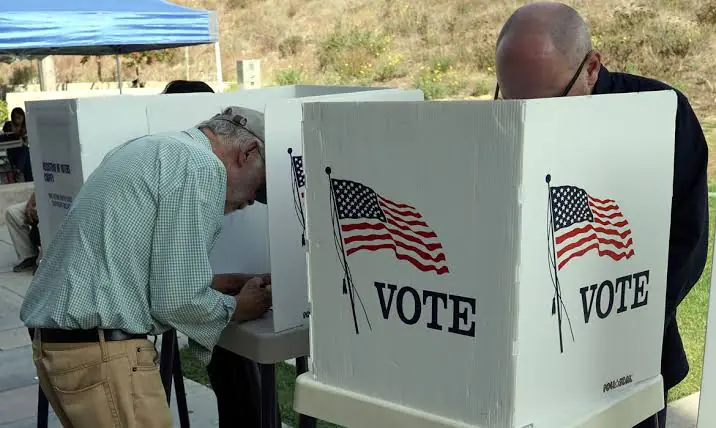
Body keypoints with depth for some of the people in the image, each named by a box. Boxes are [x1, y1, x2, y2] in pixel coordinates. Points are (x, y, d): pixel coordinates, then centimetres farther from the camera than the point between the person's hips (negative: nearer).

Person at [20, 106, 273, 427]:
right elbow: (177, 302, -16)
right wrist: (236, 308, 3)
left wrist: (209, 284, 18)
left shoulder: (151, 150, 16)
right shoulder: (201, 166, -13)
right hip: (102, 354, -10)